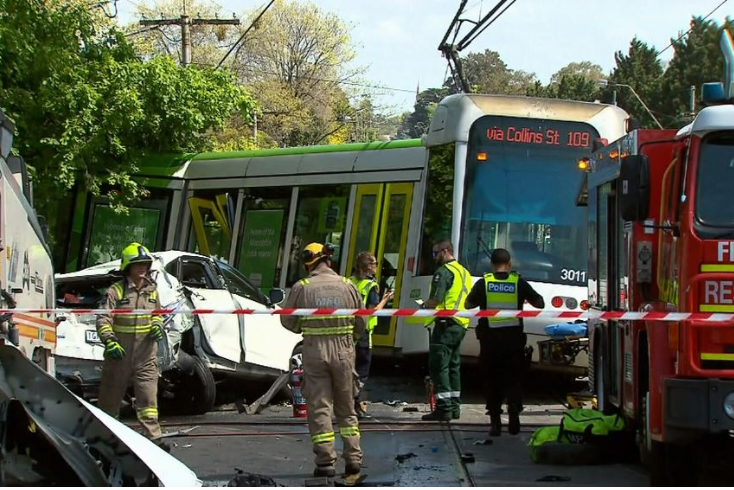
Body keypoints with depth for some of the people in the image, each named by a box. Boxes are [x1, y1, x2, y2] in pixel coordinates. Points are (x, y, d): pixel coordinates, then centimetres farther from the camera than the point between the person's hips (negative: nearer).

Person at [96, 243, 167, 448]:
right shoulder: (116, 291, -7)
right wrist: (110, 342, -25)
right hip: (119, 353, -3)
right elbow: (103, 320, -12)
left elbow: (157, 313, 25)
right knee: (111, 394, 9)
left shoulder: (152, 291, 9)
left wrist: (157, 326, 4)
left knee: (148, 395, -4)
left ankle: (153, 435, -4)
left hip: (146, 354, 3)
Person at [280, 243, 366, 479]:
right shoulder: (347, 286, 0)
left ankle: (326, 462, 0)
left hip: (314, 353, -2)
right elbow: (360, 323, 8)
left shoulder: (302, 288, -7)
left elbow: (287, 320, 4)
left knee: (319, 409, 4)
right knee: (346, 408, 15)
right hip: (343, 351, 2)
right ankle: (353, 458, 13)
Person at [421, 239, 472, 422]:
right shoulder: (464, 272, 20)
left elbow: (435, 300, -20)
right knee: (453, 365, 16)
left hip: (446, 323, -10)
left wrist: (425, 306, 1)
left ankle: (444, 408, -12)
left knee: (439, 366, -8)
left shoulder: (444, 271, -11)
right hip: (461, 324, 10)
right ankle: (454, 407, 19)